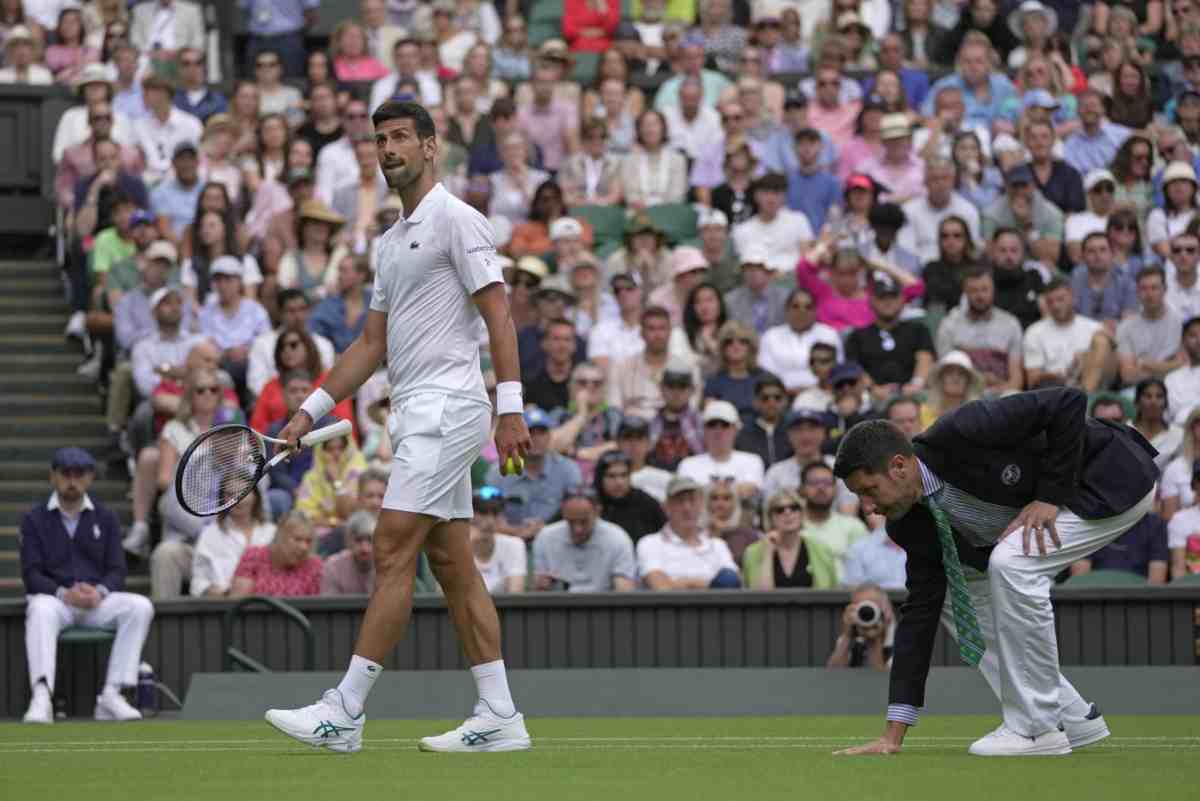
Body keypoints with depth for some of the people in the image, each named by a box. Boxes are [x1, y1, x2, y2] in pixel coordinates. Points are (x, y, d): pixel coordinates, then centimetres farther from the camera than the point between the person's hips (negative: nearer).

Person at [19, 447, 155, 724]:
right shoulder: (35, 519, 6)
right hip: (53, 598, -3)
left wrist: (99, 592, -18)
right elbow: (31, 574, -3)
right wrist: (64, 593, -23)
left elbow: (117, 571, 5)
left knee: (140, 606, -26)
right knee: (41, 610, -39)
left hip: (98, 600, 3)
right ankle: (41, 697, -53)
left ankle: (111, 694, -30)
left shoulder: (106, 519, 13)